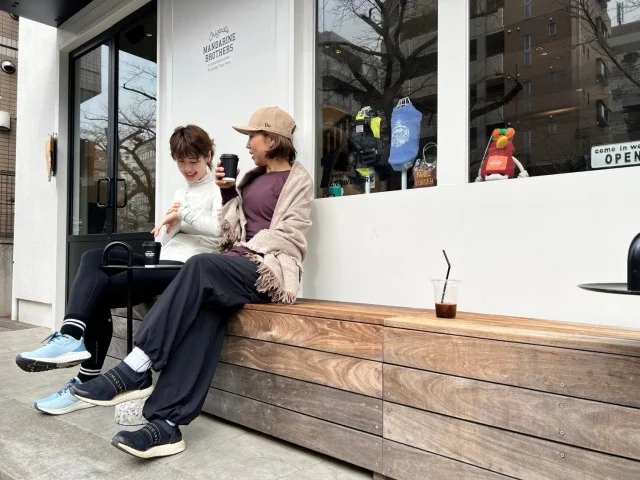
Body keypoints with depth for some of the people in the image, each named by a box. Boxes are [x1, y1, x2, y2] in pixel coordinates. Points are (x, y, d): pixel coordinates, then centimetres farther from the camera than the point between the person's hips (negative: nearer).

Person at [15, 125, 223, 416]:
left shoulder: (219, 191, 3)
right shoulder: (180, 193, 25)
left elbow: (224, 233, -17)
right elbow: (161, 243, 20)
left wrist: (184, 215, -11)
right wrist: (170, 225, -1)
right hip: (164, 261, 8)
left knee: (103, 289, -18)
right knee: (94, 258, -12)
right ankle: (72, 336, -22)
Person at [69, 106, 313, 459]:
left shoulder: (297, 179, 4)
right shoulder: (253, 178, 26)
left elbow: (288, 236, -8)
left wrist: (248, 253, -14)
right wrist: (227, 192, 10)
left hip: (269, 269, -6)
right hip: (238, 267, 6)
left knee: (201, 266, -32)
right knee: (206, 309, -26)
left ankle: (137, 368, -29)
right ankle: (168, 424, -33)